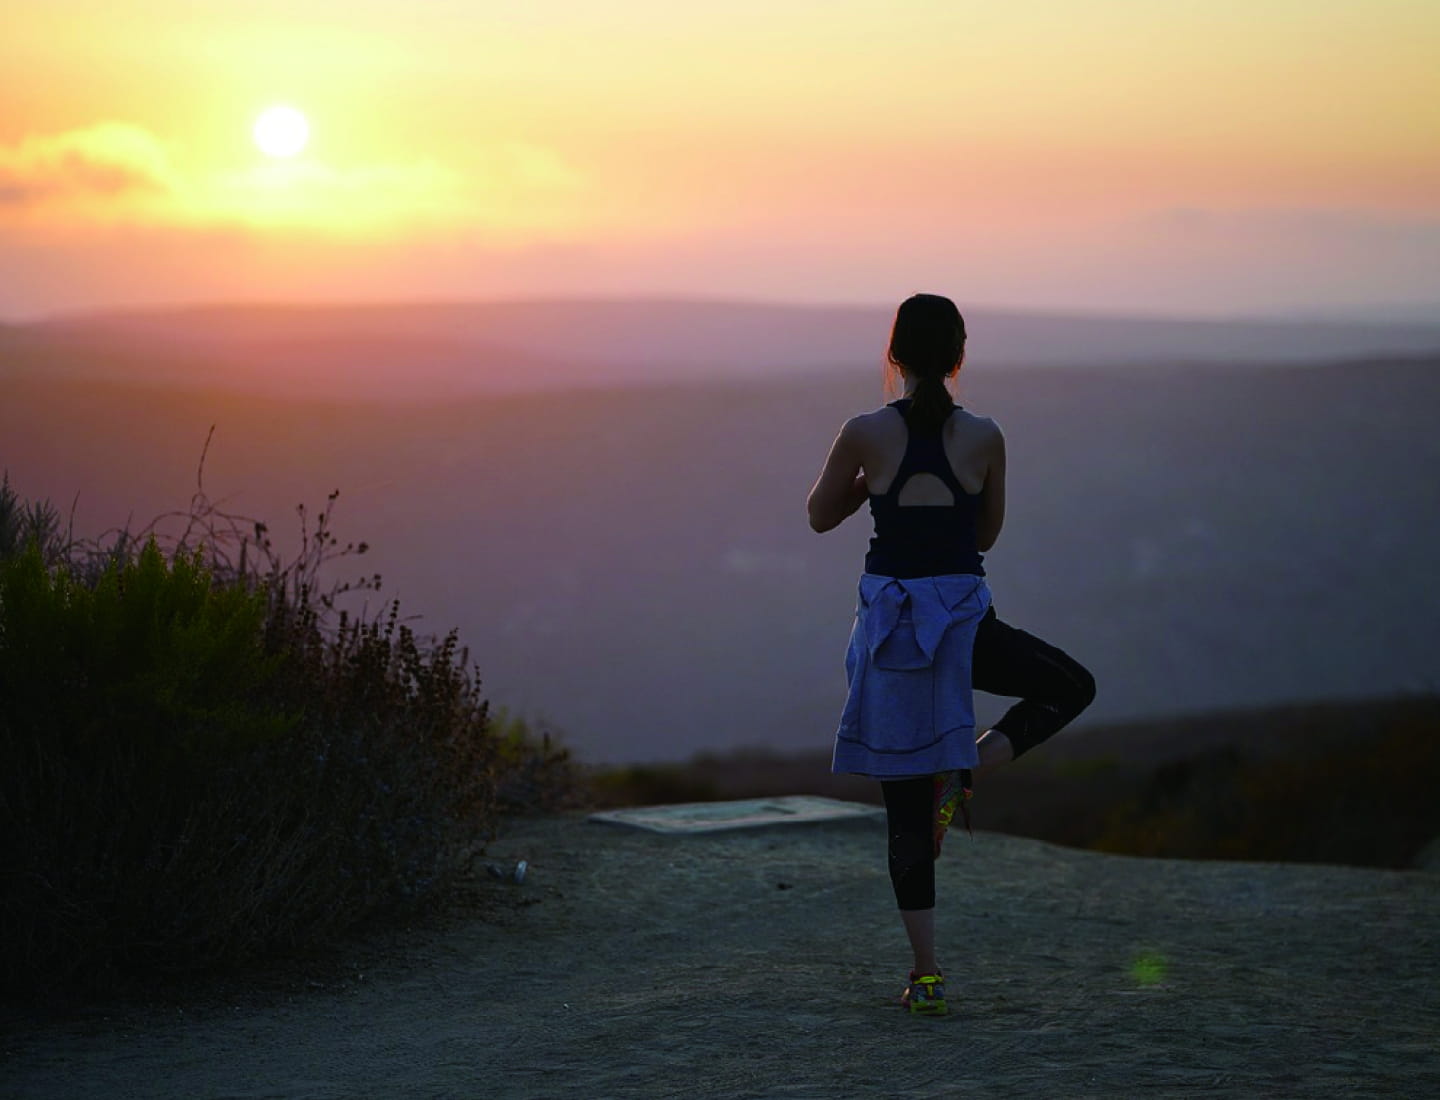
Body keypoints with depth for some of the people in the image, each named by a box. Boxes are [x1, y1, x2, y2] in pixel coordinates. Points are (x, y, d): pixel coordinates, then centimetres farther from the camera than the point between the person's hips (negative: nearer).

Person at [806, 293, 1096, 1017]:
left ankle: (926, 973, 5)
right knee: (1072, 688, 25)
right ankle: (964, 773, 4)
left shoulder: (866, 435, -6)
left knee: (905, 805, 7)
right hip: (964, 616, -1)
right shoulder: (984, 437, -3)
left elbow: (820, 516, 8)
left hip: (891, 617, 1)